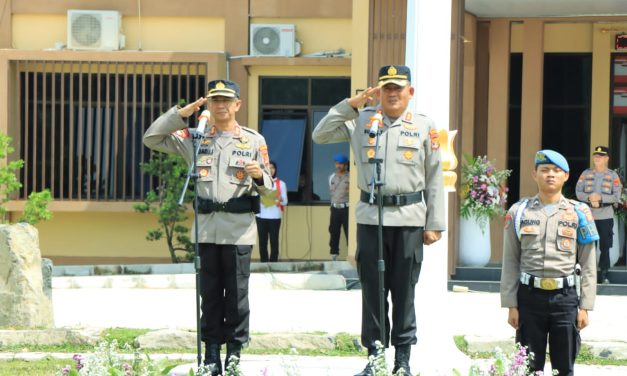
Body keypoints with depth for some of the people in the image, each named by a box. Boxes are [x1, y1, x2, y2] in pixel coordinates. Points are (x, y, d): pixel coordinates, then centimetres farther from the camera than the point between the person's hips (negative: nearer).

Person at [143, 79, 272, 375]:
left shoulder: (254, 140, 5)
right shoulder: (194, 138, 9)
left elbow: (266, 188, 7)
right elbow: (151, 139, 5)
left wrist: (259, 175, -17)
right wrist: (181, 113, 0)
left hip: (239, 228, -2)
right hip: (206, 227, 2)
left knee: (236, 293, 1)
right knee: (209, 293, 6)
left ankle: (235, 352, 10)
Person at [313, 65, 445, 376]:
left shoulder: (425, 127, 4)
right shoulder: (362, 121, 7)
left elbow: (434, 179, 5)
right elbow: (320, 135, 1)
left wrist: (434, 225, 1)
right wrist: (351, 104, -3)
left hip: (409, 217, -1)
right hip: (370, 216, 1)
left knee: (404, 290, 5)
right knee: (372, 289, 5)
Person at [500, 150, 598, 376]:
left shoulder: (579, 213, 4)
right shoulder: (519, 212, 5)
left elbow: (588, 265, 4)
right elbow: (510, 262, 5)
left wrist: (585, 307, -2)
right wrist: (511, 305, 0)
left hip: (565, 297, 0)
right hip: (529, 296, 0)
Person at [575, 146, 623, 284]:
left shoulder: (613, 175, 2)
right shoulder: (586, 173, 6)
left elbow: (617, 196, -6)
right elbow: (578, 192, 1)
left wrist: (600, 198, -19)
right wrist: (589, 198, -18)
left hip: (605, 217, -1)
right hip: (588, 215, 1)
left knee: (605, 247, 3)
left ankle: (603, 274, 11)